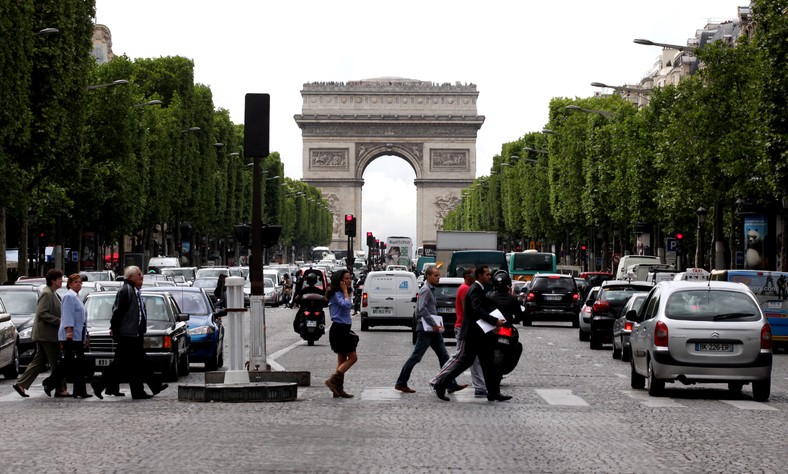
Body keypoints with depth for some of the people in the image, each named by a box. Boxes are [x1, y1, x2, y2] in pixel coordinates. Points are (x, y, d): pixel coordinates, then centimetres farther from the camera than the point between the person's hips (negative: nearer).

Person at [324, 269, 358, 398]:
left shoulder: (341, 294, 17)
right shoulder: (336, 294, -12)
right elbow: (347, 304, -27)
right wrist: (345, 291, -18)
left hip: (343, 329, 10)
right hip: (339, 329, -10)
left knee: (342, 360, 10)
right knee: (352, 357, -10)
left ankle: (339, 389, 10)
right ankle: (333, 381, -13)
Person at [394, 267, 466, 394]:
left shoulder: (431, 290, 17)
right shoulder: (425, 290, -12)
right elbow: (422, 309, -24)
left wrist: (437, 324, 12)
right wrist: (434, 324, -23)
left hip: (434, 330, 10)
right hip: (426, 330, -10)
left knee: (444, 357, 5)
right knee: (416, 357, -4)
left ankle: (451, 385, 4)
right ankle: (401, 383, 4)